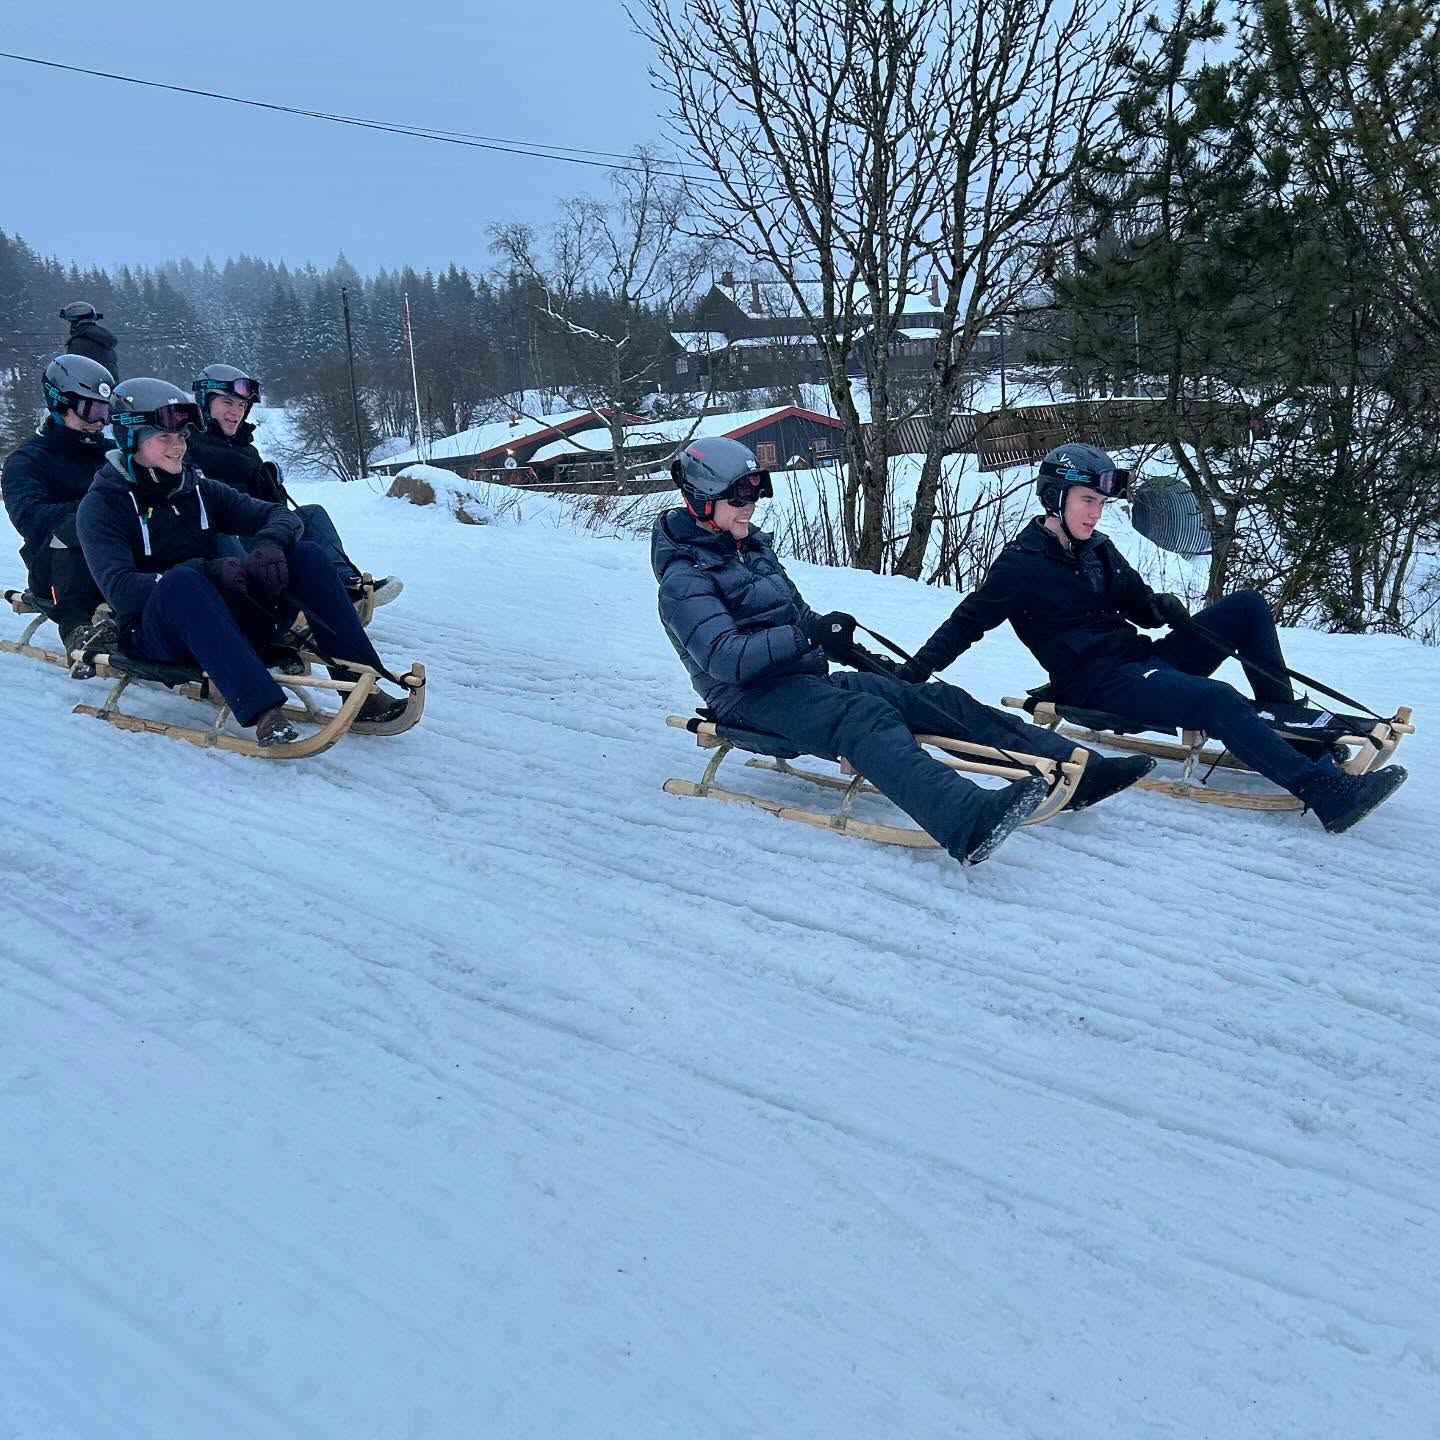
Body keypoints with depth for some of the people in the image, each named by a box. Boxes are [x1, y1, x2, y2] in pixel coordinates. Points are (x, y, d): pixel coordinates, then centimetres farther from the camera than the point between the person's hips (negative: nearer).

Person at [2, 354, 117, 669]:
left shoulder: (108, 452, 21)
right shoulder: (28, 459, 3)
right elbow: (29, 518, -17)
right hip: (57, 570, -4)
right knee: (71, 525, -35)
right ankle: (76, 627, -44)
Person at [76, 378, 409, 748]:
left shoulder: (198, 488, 12)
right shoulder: (102, 505, -2)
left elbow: (282, 515, 6)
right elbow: (121, 589, -18)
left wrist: (269, 543, -19)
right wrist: (209, 571, -31)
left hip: (227, 619, 5)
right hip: (154, 632, -4)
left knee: (306, 555, -15)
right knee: (182, 580, -37)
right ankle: (263, 710, -50)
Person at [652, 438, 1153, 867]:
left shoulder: (752, 547, 18)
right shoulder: (683, 580, -9)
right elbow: (725, 659, -23)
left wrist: (851, 652, 14)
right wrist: (808, 634, -30)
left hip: (808, 677, 8)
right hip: (753, 696, -8)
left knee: (937, 700, -9)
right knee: (865, 717, -37)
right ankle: (969, 823, -60)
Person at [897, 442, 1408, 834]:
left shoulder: (1098, 551, 15)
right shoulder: (1022, 563, -8)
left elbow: (1138, 604, 19)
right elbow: (966, 622, -6)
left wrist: (1163, 609, -5)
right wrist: (913, 673, -13)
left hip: (1142, 661, 8)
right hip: (1098, 683, -8)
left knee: (1247, 606, -1)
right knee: (1219, 700, -30)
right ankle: (1327, 793, -39)